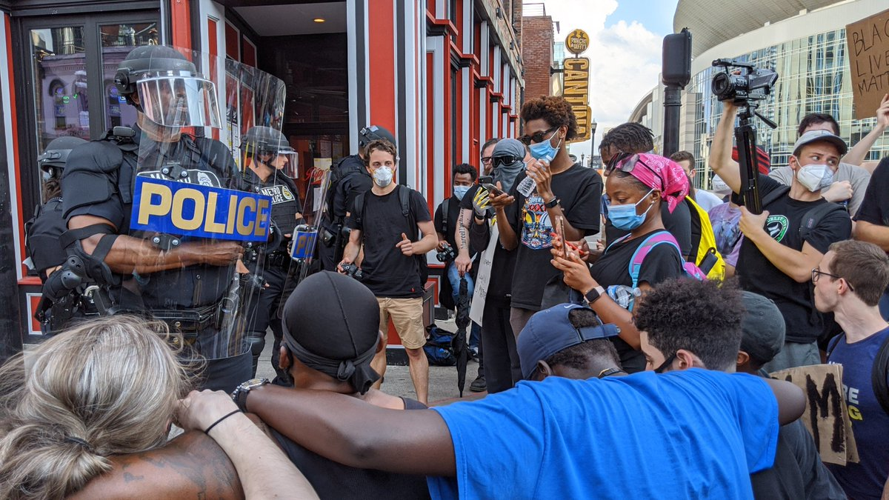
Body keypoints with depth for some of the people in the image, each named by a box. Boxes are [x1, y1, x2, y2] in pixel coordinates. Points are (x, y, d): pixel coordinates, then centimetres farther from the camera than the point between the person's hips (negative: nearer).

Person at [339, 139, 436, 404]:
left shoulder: (411, 198, 0)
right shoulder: (360, 202, 11)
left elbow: (432, 238, 0)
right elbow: (354, 241, 17)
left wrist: (414, 247, -21)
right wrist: (347, 260, -4)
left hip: (406, 289, -3)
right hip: (370, 289, 4)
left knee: (414, 350, 1)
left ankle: (422, 406, 12)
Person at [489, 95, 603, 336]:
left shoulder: (587, 179, -5)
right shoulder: (525, 179, 10)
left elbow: (574, 243, -13)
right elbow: (510, 243, 8)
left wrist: (547, 194, -20)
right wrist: (499, 210, -10)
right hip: (523, 299, 5)